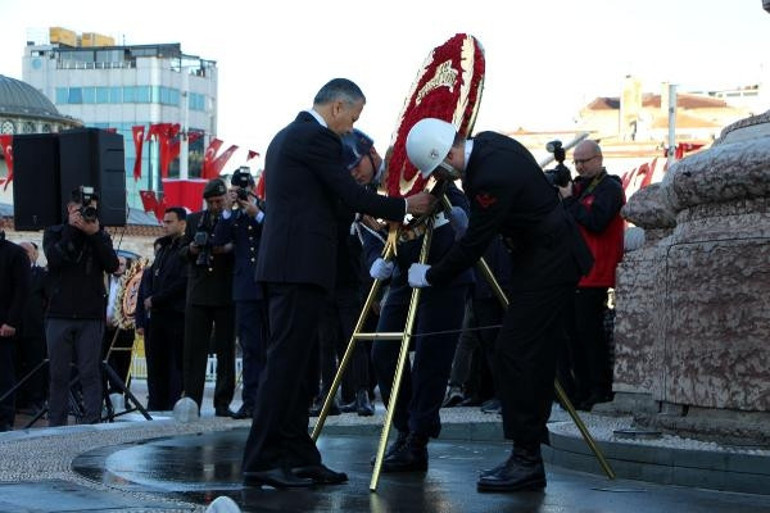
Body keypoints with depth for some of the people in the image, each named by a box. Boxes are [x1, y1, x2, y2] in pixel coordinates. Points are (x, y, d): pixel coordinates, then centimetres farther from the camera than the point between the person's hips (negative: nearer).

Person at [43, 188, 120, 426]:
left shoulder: (100, 236, 12)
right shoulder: (54, 233, 10)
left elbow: (112, 265, -3)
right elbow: (54, 258, -9)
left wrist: (94, 234, -9)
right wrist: (72, 229, -10)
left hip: (91, 317, 0)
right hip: (59, 315, 0)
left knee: (90, 373, -5)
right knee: (58, 374, 0)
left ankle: (92, 424, -6)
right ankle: (56, 426, 4)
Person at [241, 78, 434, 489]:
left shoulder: (287, 136, 21)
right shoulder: (317, 138, -9)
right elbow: (353, 196, -10)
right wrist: (404, 206, 2)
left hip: (284, 265, 10)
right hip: (300, 265, -10)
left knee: (296, 363, 10)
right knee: (285, 361, -11)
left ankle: (299, 457, 12)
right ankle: (261, 462, -12)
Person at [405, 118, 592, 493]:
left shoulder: (493, 178, -27)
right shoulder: (485, 143, 2)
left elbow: (474, 244, -21)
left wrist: (431, 276, -9)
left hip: (549, 263, -10)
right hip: (544, 257, 11)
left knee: (515, 354, -12)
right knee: (534, 355, 9)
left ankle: (526, 460, -10)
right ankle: (528, 456, 12)